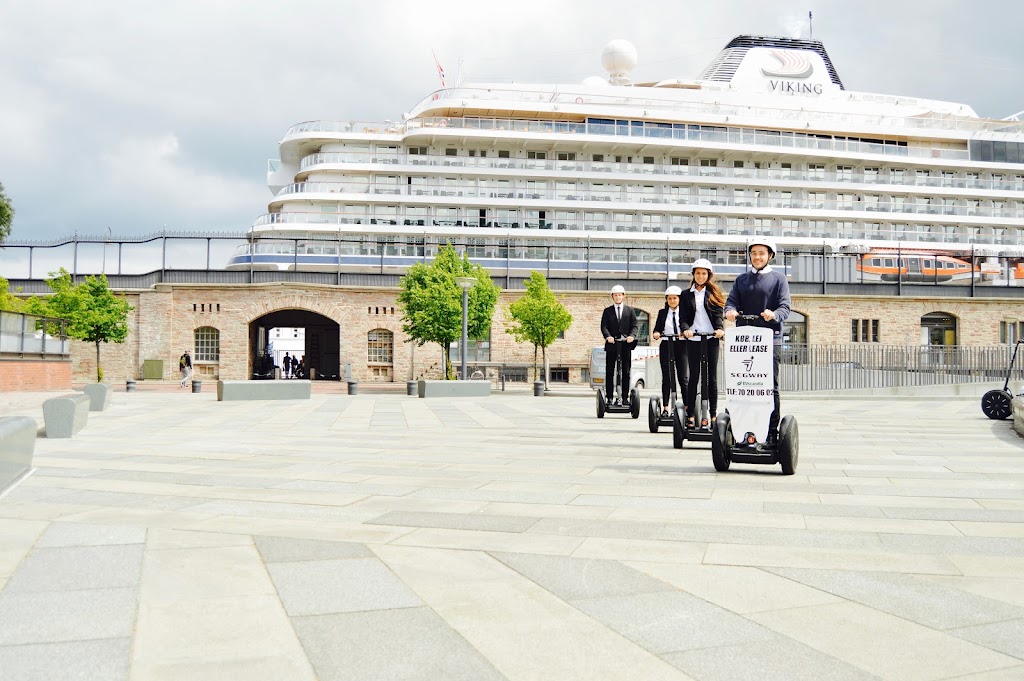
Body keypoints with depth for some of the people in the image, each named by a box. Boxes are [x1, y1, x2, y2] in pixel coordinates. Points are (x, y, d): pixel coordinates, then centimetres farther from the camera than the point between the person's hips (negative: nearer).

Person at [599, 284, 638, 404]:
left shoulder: (630, 310, 11)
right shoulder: (607, 311, 9)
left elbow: (635, 324, 3)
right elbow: (604, 326, 0)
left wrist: (632, 335, -16)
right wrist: (608, 336, -20)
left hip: (626, 345, 0)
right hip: (611, 344, 0)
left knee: (626, 372, 1)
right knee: (609, 372, 0)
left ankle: (625, 397, 5)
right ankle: (610, 397, 3)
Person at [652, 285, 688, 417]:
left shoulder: (684, 312, 3)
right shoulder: (662, 312, 11)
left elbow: (685, 323, -14)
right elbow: (657, 328, 5)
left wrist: (685, 330, -36)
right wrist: (656, 333, -17)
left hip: (681, 346, -2)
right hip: (666, 346, 2)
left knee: (683, 377, -3)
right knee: (666, 377, 3)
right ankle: (665, 407, 4)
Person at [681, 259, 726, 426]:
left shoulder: (714, 293, 10)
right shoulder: (686, 294, 10)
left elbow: (718, 314, 0)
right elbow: (683, 317, 4)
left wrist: (720, 328, -19)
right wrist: (686, 329, -17)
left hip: (711, 338, 0)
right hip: (693, 339, 0)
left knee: (712, 377, 2)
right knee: (693, 377, 0)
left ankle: (713, 414, 5)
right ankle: (690, 414, 1)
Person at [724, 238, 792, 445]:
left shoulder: (778, 278, 7)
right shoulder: (742, 279, 18)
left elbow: (785, 306, -3)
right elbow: (732, 301, 9)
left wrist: (774, 315, -26)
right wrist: (730, 311, -16)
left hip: (770, 339, -3)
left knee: (771, 387, -3)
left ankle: (772, 433, -2)